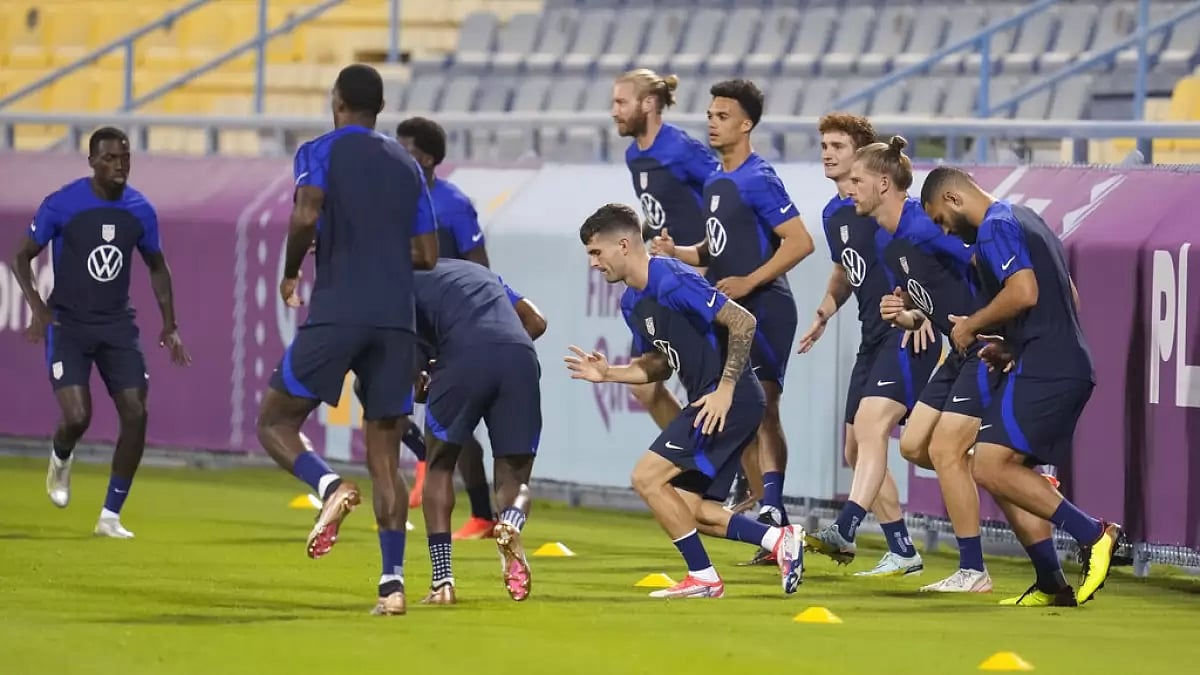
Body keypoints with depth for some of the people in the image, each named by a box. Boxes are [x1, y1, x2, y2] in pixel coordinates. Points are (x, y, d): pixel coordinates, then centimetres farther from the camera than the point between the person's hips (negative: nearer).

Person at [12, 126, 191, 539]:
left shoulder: (140, 211, 0)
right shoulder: (61, 205, -11)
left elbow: (157, 267, 16)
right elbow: (22, 257, -1)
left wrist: (170, 325, 8)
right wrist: (38, 310, -15)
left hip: (117, 326, 4)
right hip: (68, 324, -4)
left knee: (136, 415, -10)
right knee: (77, 418, -18)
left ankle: (110, 516, 1)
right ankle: (61, 459, 22)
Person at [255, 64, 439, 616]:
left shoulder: (321, 151, 3)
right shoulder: (407, 166, 18)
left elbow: (305, 216, -15)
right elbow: (427, 256, 16)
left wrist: (289, 275, 0)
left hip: (336, 314, -4)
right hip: (397, 318, 4)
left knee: (275, 422, 8)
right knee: (385, 456, 7)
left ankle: (329, 486, -22)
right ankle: (393, 582, -4)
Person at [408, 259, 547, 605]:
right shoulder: (479, 271, 37)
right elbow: (535, 321, 33)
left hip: (465, 355, -3)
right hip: (520, 357, 3)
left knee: (440, 465, 18)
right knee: (515, 477, 14)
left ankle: (442, 580, 7)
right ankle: (511, 523, -23)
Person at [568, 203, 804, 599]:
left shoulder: (673, 282, -17)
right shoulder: (632, 303, 14)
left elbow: (743, 322, -20)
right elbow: (660, 365, 23)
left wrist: (725, 390, -21)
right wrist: (608, 373, 7)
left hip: (730, 399, -10)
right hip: (708, 401, 10)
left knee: (647, 477, -12)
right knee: (689, 509, 7)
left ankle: (703, 578, -6)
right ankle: (779, 540, 8)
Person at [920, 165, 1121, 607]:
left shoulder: (996, 228, -8)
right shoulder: (1026, 222, 24)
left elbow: (1024, 292, -22)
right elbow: (1069, 299, 28)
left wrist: (972, 325, -7)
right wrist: (1012, 347, 24)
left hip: (1043, 371, -10)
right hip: (1072, 367, 10)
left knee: (990, 466, -15)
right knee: (1006, 473, 12)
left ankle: (1092, 534, -20)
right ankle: (1051, 585, 9)